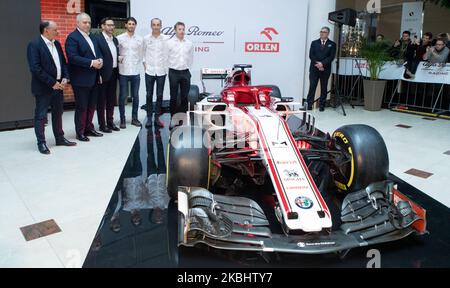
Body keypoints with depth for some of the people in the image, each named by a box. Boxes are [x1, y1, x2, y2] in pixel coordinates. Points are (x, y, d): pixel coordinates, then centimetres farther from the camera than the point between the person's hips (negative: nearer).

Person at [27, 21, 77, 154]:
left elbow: (63, 62, 14)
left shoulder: (57, 44, 10)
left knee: (58, 113, 16)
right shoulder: (34, 44, -12)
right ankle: (41, 143, 10)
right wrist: (52, 83, -18)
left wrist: (65, 78, -2)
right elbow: (35, 68, -18)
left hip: (58, 85, 8)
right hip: (43, 87, -7)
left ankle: (60, 138, 28)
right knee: (41, 116, 2)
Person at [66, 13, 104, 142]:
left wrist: (100, 60, -4)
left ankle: (89, 128, 26)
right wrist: (91, 63, -22)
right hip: (81, 79, -7)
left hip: (93, 78, 8)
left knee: (92, 105, 13)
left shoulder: (92, 36, 16)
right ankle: (80, 132, 11)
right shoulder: (72, 37, -9)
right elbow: (73, 57, -19)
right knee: (81, 106, 0)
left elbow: (98, 52, 19)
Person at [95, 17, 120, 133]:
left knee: (111, 99, 14)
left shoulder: (115, 39, 13)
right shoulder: (98, 39, -10)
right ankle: (102, 124, 11)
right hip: (104, 73, -7)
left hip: (114, 73, 7)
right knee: (102, 100, 3)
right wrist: (99, 74, -19)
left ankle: (110, 122, 24)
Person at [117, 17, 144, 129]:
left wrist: (139, 63, 2)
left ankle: (134, 118, 19)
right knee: (123, 96, 3)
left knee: (135, 96, 8)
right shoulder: (119, 38, 0)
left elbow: (141, 54, 11)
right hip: (123, 72, -2)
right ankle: (122, 119, 12)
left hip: (135, 72, 2)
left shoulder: (140, 39, 7)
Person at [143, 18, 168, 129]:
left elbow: (167, 54, 3)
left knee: (160, 95, 5)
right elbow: (143, 53, 11)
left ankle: (157, 118, 14)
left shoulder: (165, 39, 1)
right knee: (149, 95, 3)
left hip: (161, 71, 0)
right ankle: (149, 118, 11)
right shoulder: (146, 38, 4)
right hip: (149, 71, 0)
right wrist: (144, 64, 2)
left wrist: (166, 67, -2)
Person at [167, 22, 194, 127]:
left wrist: (186, 66, 10)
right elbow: (165, 57, -1)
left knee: (185, 97, 7)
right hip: (174, 72, -3)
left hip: (185, 72, 3)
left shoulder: (189, 43, 7)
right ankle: (173, 119, 11)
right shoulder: (169, 43, -3)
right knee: (173, 97, 3)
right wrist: (172, 66, 2)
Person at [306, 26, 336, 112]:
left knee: (324, 88, 4)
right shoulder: (314, 43, 11)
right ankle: (309, 105, -1)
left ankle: (322, 105, 10)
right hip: (314, 69, 1)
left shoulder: (332, 44, 7)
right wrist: (317, 64, -12)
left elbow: (331, 57, -4)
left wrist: (322, 63, -16)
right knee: (312, 87, -3)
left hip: (325, 69, -1)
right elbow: (311, 55, 1)